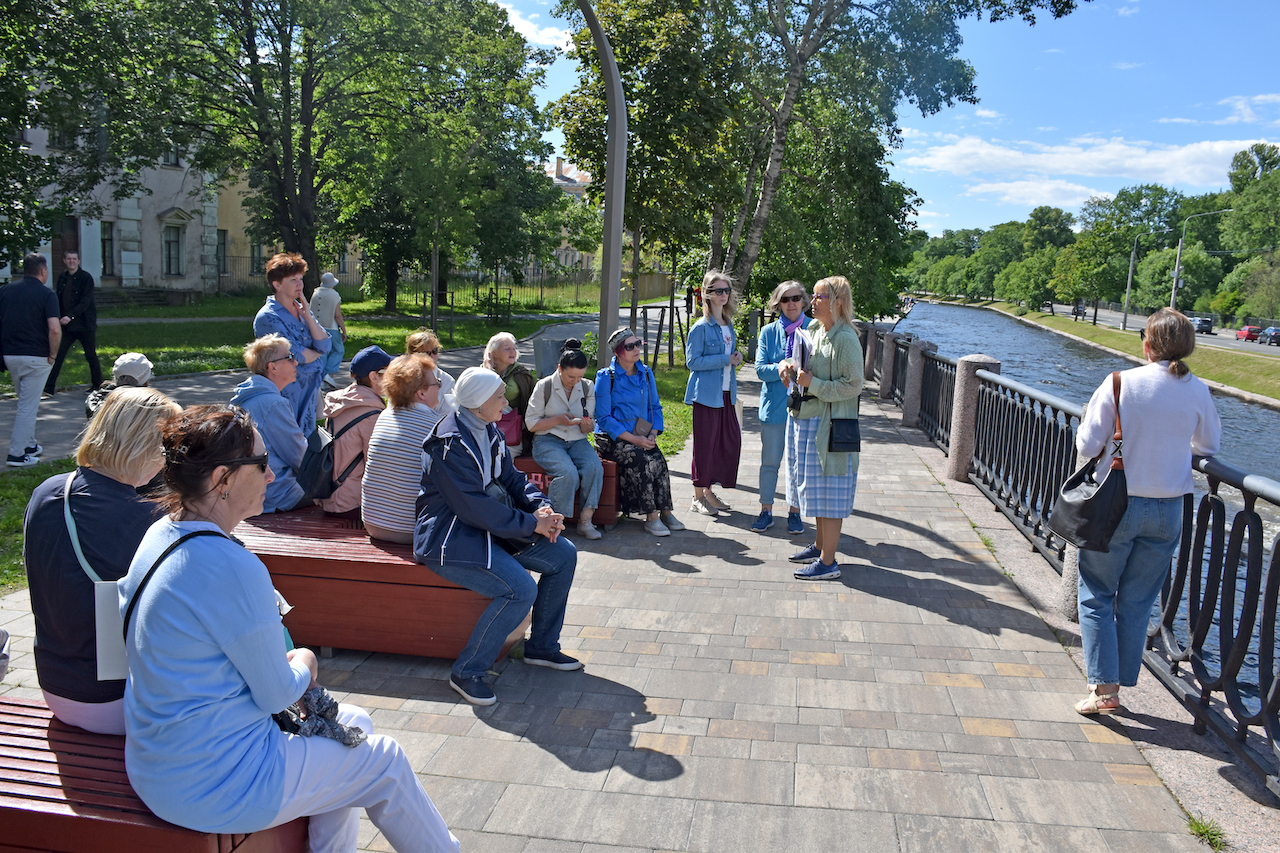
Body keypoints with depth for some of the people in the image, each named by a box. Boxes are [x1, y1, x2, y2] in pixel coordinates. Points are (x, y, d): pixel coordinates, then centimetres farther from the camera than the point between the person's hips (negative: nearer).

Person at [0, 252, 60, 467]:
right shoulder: (46, 294, -9)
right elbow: (55, 330, -20)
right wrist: (52, 355, -7)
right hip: (35, 357, -6)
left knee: (26, 402, 22)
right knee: (28, 406, 0)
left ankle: (29, 444, 30)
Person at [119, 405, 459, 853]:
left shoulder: (161, 535, 0)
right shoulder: (232, 569, -29)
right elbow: (276, 695, -17)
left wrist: (285, 665, 5)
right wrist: (304, 664, 3)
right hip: (206, 787, -9)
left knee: (352, 722, 22)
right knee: (384, 760, 7)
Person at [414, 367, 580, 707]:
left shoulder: (489, 431, 7)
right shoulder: (450, 442, -21)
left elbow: (511, 478, 11)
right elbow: (473, 508, -25)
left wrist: (542, 507, -9)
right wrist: (531, 524, -20)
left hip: (491, 524, 10)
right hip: (450, 537, -10)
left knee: (564, 555, 2)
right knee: (521, 589, -26)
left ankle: (541, 646, 17)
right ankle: (467, 671, -8)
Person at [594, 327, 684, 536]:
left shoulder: (646, 373, 11)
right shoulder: (606, 377, -5)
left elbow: (655, 407, 15)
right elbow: (604, 418, -9)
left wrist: (653, 434, -5)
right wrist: (633, 439, -18)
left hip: (642, 437, 4)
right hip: (612, 439, -4)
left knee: (659, 460, -26)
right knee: (643, 461, -30)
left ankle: (664, 511, -17)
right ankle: (651, 517, -22)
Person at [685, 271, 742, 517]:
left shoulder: (729, 325, 14)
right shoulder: (701, 327, -9)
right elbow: (693, 361, -14)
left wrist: (736, 357, 2)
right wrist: (725, 360, -16)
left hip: (726, 392, 8)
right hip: (707, 393, -8)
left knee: (732, 440, 7)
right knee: (705, 444, -3)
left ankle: (709, 490, 20)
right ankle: (698, 496, 9)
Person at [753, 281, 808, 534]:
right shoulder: (769, 332, 4)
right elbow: (761, 369, -3)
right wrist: (781, 368, -22)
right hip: (774, 406, 1)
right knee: (769, 462, 7)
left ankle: (795, 512, 22)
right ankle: (766, 511, 19)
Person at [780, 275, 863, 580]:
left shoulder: (846, 338, -15)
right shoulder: (813, 330, 9)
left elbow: (853, 386, -18)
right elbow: (798, 360, 23)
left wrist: (813, 384, -19)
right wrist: (789, 366, 1)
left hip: (829, 424, -9)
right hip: (804, 418, 9)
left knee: (827, 493, -2)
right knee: (815, 489, 18)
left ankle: (828, 563, 6)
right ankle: (820, 546, 32)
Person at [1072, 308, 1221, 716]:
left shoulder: (1120, 383, -14)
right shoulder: (1197, 392, -4)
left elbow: (1087, 445, -13)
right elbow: (1210, 445, 10)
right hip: (1167, 511, 3)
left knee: (1097, 595, 9)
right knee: (1137, 601, 14)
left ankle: (1104, 686, 5)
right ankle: (1120, 682, 22)